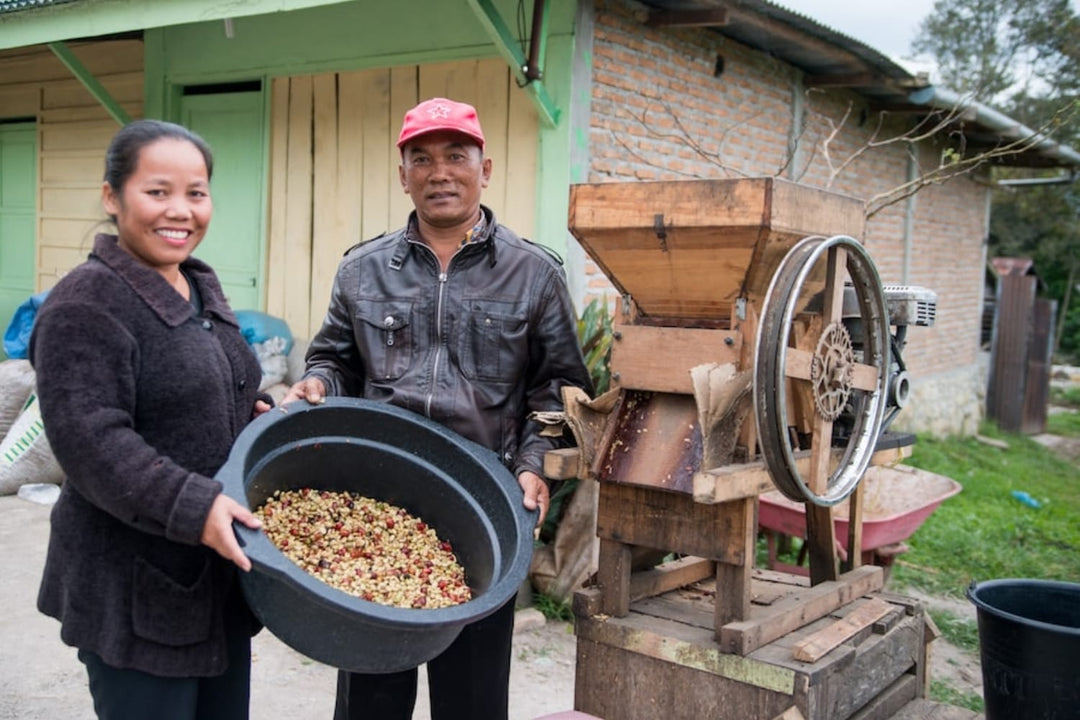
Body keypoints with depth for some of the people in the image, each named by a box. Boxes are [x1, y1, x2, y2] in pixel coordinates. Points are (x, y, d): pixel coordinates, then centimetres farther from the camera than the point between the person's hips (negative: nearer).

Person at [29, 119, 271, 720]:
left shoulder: (203, 288, 11)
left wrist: (260, 410, 4)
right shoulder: (84, 305, -14)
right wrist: (192, 509, -32)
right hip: (134, 591, -8)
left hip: (221, 574, 8)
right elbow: (89, 440, -23)